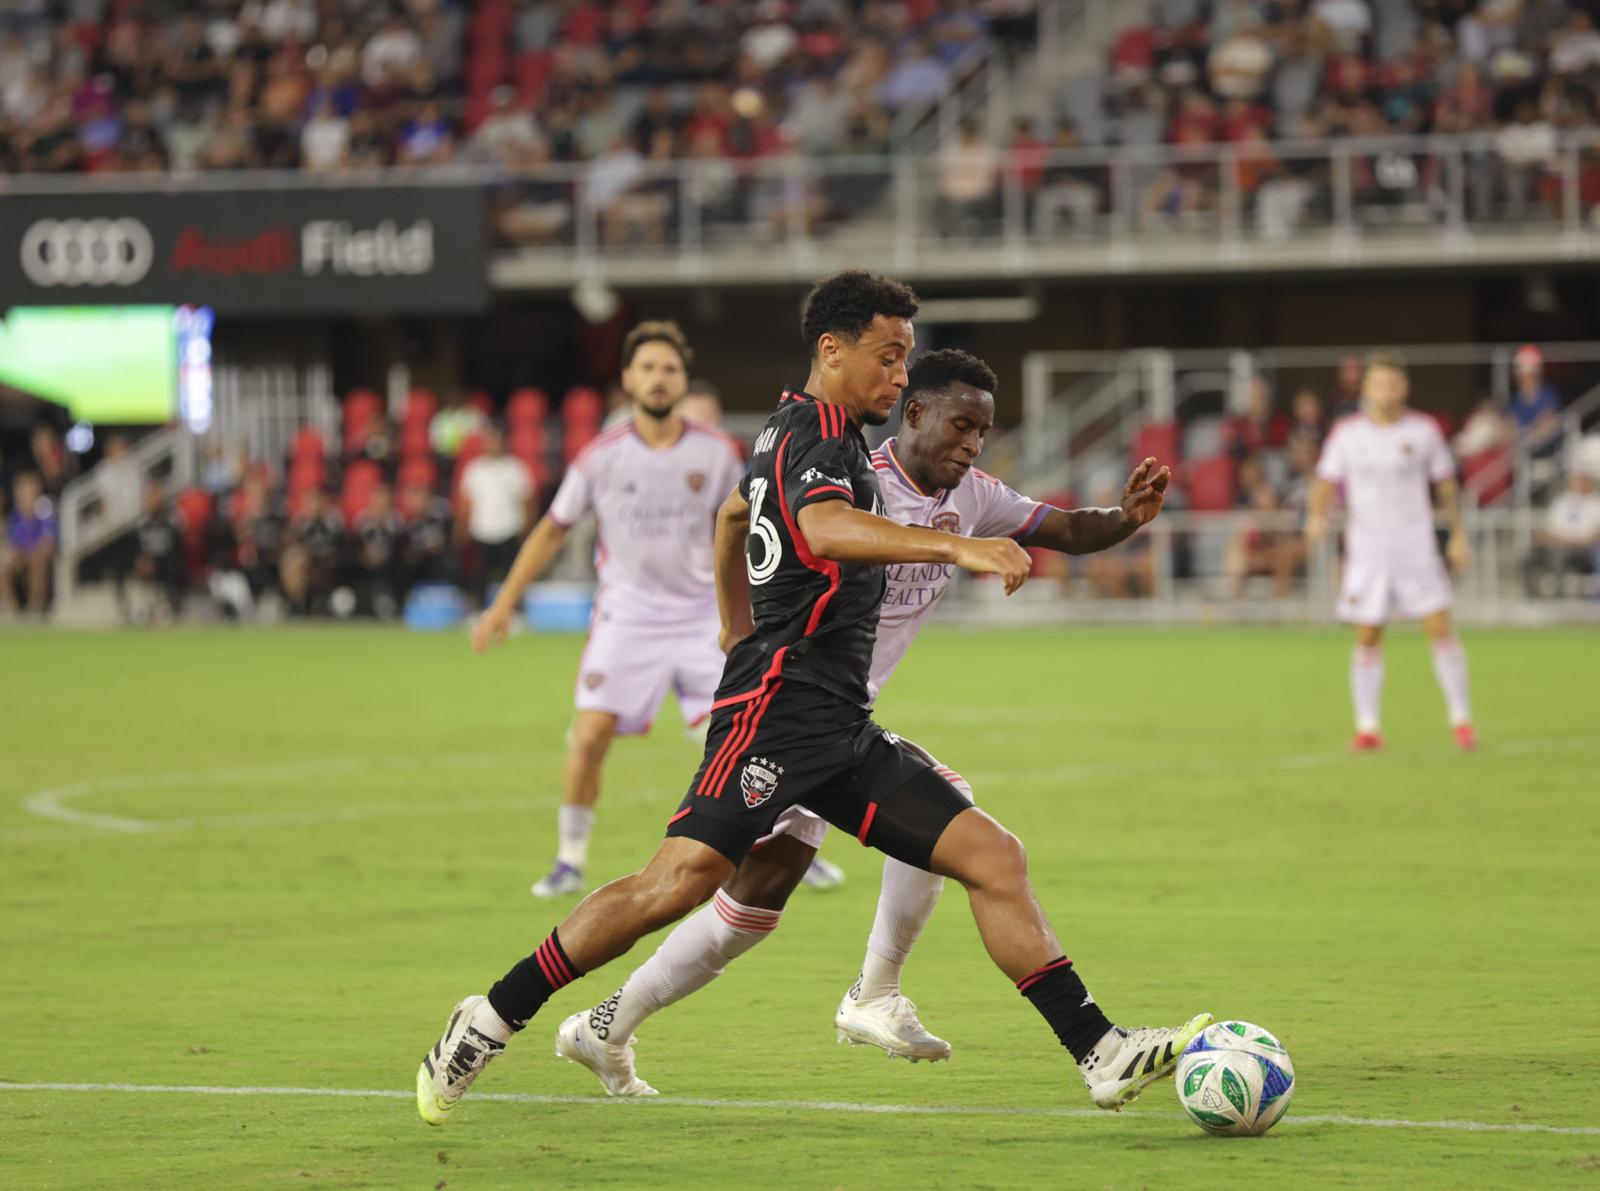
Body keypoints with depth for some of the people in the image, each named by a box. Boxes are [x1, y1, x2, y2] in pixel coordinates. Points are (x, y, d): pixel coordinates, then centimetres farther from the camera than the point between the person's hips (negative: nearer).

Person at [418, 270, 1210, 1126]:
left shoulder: (792, 430, 22)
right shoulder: (817, 434, -10)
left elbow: (733, 516, 42)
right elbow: (823, 527, -33)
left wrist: (736, 627, 54)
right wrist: (955, 547, -43)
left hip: (841, 729, 10)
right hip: (780, 708, -10)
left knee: (993, 858, 1)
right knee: (681, 880, -20)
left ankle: (1101, 1055, -2)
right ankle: (490, 1020, -9)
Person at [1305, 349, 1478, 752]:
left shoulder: (1423, 430, 1)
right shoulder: (1346, 433, 1)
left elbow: (1446, 483, 11)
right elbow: (1326, 481, 5)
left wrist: (1458, 535, 10)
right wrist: (1317, 516, -15)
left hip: (1416, 549, 0)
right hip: (1366, 551, 0)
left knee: (1440, 629, -7)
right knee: (1367, 640, 0)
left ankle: (1461, 719, 4)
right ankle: (1367, 727, 9)